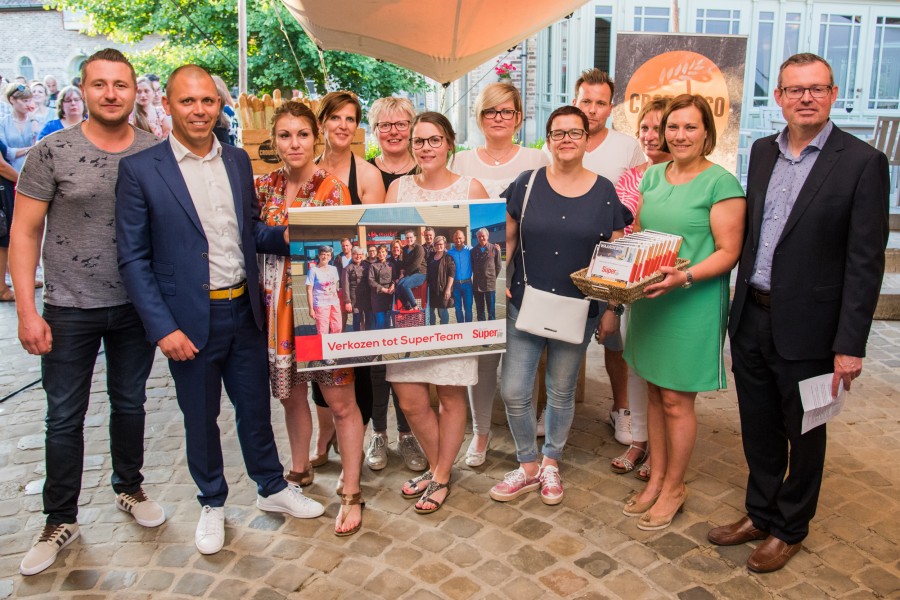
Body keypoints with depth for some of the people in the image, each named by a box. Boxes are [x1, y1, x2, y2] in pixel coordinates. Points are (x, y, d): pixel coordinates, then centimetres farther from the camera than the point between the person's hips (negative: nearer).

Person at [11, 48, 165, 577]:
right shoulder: (52, 153, -8)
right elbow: (24, 232, -5)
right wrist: (27, 310, -10)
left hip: (137, 307, 2)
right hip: (69, 311, -1)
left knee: (130, 403, 17)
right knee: (65, 418, 8)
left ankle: (130, 489, 39)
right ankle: (61, 521, 25)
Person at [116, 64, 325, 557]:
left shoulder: (238, 161, 6)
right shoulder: (140, 169, -8)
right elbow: (133, 258, -8)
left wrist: (284, 236, -7)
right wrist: (163, 328, -14)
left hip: (244, 310, 4)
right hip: (190, 319, -3)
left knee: (255, 405, 16)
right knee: (200, 418, 13)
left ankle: (273, 488, 37)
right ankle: (212, 503, 35)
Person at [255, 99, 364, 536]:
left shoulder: (333, 189, -8)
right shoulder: (265, 187, 5)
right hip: (278, 306, 5)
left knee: (340, 401, 0)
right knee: (291, 394, 17)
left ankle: (351, 493, 14)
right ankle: (300, 470, 39)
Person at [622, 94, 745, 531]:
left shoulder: (721, 183, -9)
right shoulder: (653, 176, 9)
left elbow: (728, 252, -12)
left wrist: (685, 277, -27)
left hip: (693, 304, -6)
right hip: (648, 299, 6)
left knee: (677, 400, 4)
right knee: (654, 393, 15)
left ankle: (674, 487, 24)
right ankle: (656, 479, 31)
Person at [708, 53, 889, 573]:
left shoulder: (863, 162, -10)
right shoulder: (763, 151, 7)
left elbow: (865, 262, -12)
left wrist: (850, 344, -14)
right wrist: (738, 304, 9)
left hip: (806, 327, -5)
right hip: (752, 316, 5)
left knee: (803, 434, 14)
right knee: (759, 428, 18)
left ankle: (790, 529, 34)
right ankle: (761, 513, 39)